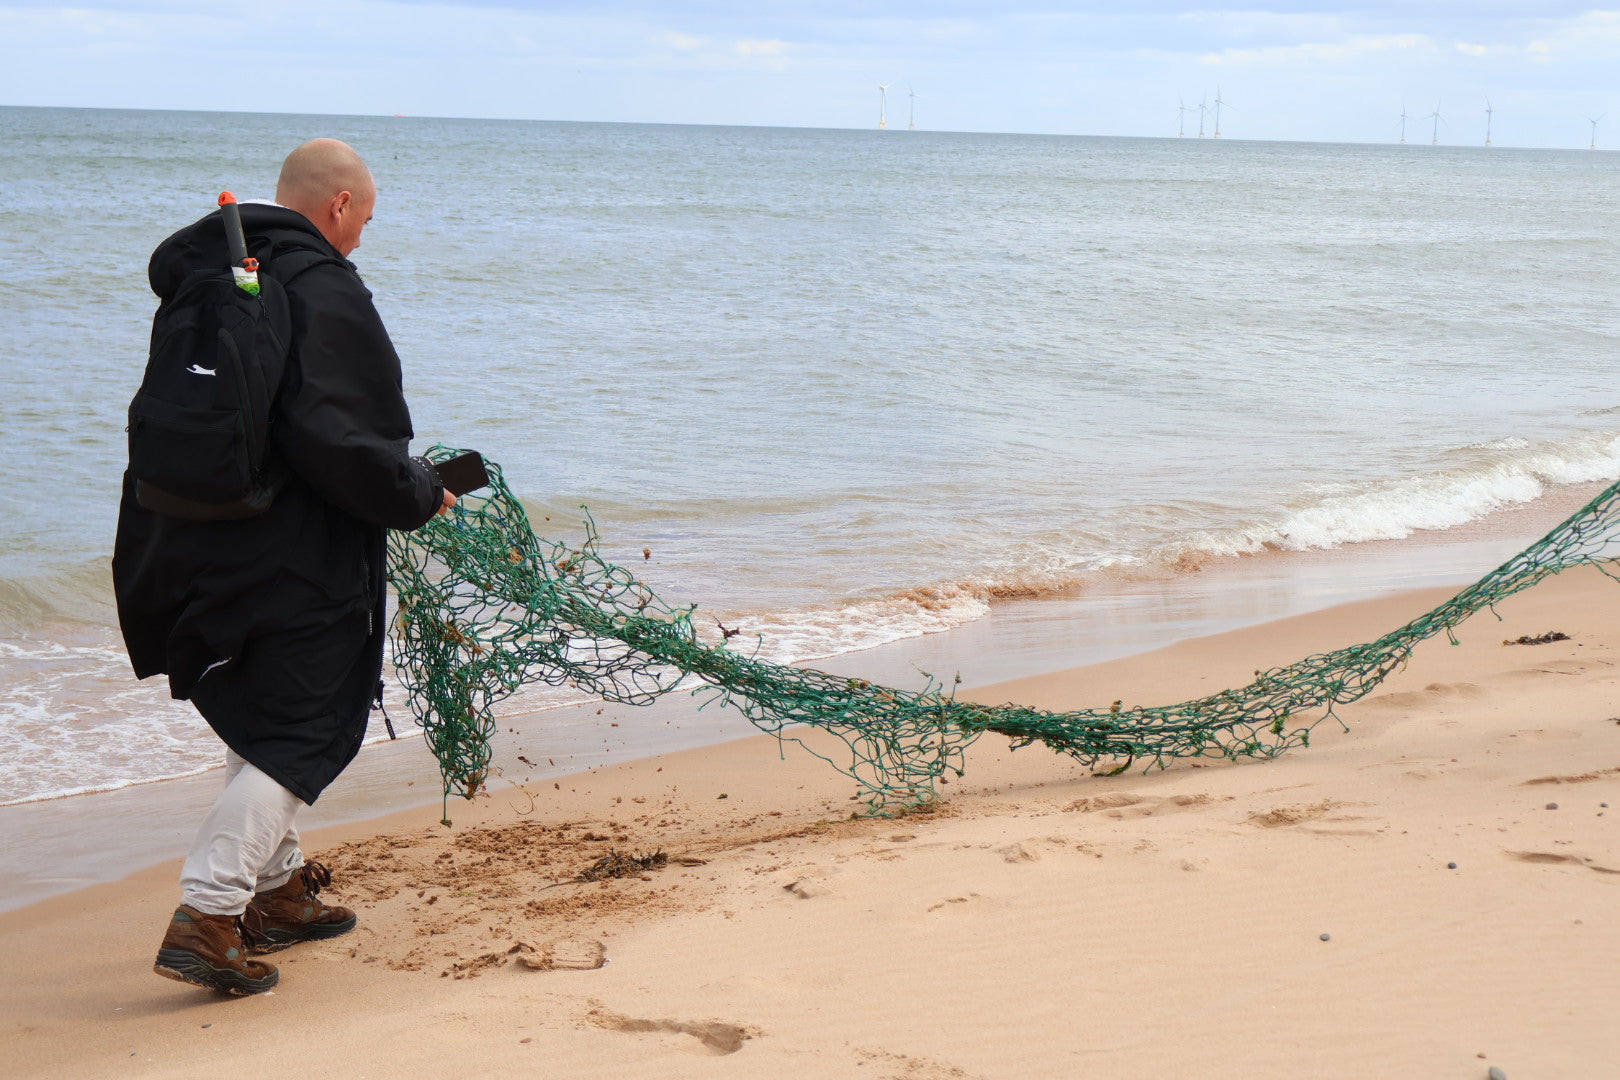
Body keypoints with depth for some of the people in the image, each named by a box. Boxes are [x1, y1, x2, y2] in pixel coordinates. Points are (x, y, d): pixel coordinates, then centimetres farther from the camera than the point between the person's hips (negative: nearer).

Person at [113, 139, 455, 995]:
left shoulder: (199, 273, 8)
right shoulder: (323, 291, -17)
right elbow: (339, 442, -24)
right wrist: (419, 496, -8)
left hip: (192, 548, 8)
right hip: (294, 562, -8)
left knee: (259, 722, 23)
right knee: (296, 739, 1)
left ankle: (275, 891, 33)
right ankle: (206, 916, -8)